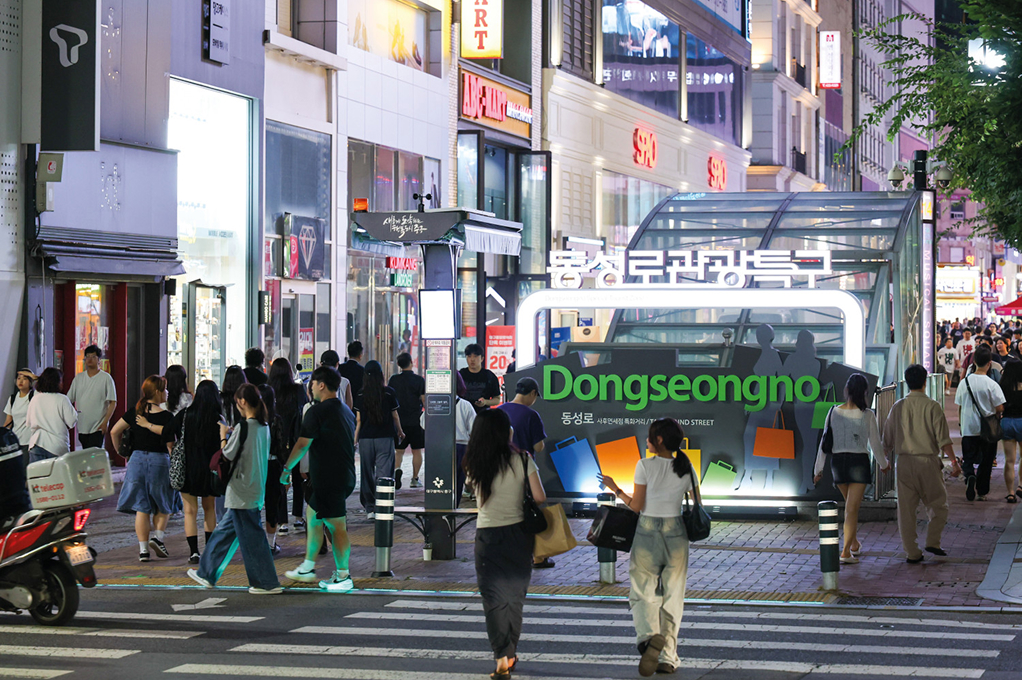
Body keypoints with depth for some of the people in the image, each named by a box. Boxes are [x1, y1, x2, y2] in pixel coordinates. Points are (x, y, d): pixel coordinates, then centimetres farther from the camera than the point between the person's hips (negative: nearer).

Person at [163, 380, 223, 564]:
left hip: (187, 468, 0)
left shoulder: (185, 414, -3)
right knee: (209, 509, 18)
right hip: (209, 469, 0)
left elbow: (167, 433, -8)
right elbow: (222, 447, -10)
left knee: (190, 511, 2)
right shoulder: (218, 419, -7)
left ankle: (194, 551, -8)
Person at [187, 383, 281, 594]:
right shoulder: (264, 427, 7)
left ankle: (267, 583, 1)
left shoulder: (243, 428, -18)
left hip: (243, 491, -9)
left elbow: (228, 455, -13)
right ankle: (207, 574, 28)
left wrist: (224, 436, 2)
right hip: (256, 488, 9)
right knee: (225, 531, 18)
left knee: (251, 536, -2)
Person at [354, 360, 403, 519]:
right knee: (384, 472, -2)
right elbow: (395, 416, 4)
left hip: (366, 438, 1)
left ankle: (370, 508, 15)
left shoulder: (361, 395, -1)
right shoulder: (389, 393, -3)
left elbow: (358, 420, -1)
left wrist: (355, 440, 7)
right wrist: (400, 431, 21)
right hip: (385, 437, -1)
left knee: (368, 474, 11)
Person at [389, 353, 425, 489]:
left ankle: (397, 469, -19)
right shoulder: (419, 380, -5)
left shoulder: (394, 379, 1)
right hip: (416, 420, -2)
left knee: (399, 450, 9)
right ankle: (415, 479, 9)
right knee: (417, 451, 8)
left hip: (399, 421, 2)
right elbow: (424, 400, -5)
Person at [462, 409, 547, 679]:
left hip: (487, 536, 0)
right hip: (518, 533, 1)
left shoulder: (473, 464, -5)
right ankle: (510, 654, 26)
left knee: (494, 598, 3)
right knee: (514, 596, 16)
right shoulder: (521, 459, -8)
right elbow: (539, 497, -10)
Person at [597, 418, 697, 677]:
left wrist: (615, 489, 6)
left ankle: (650, 635, -26)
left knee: (643, 592, 3)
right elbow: (698, 507, 5)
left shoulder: (646, 465, -9)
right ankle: (667, 657, 11)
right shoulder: (686, 468, 1)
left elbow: (636, 506, -7)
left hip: (647, 533, -3)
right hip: (676, 534, 3)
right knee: (672, 596, 10)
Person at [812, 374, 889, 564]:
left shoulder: (834, 412, -3)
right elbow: (875, 443, -3)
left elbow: (825, 441, 1)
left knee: (850, 504, 23)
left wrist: (819, 468, 10)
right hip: (859, 461, -3)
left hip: (838, 461, 3)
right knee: (852, 508, 0)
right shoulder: (867, 415, -11)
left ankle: (854, 544, 35)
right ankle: (846, 552, -7)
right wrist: (884, 463, 16)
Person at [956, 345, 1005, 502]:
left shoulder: (964, 382, -3)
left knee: (969, 458, 8)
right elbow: (1000, 408, -13)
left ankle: (970, 477, -21)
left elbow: (959, 406, 6)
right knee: (986, 461, 11)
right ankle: (982, 491, 15)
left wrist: (960, 422, 21)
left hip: (968, 428, 2)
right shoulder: (992, 385, -14)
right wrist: (994, 414, 10)